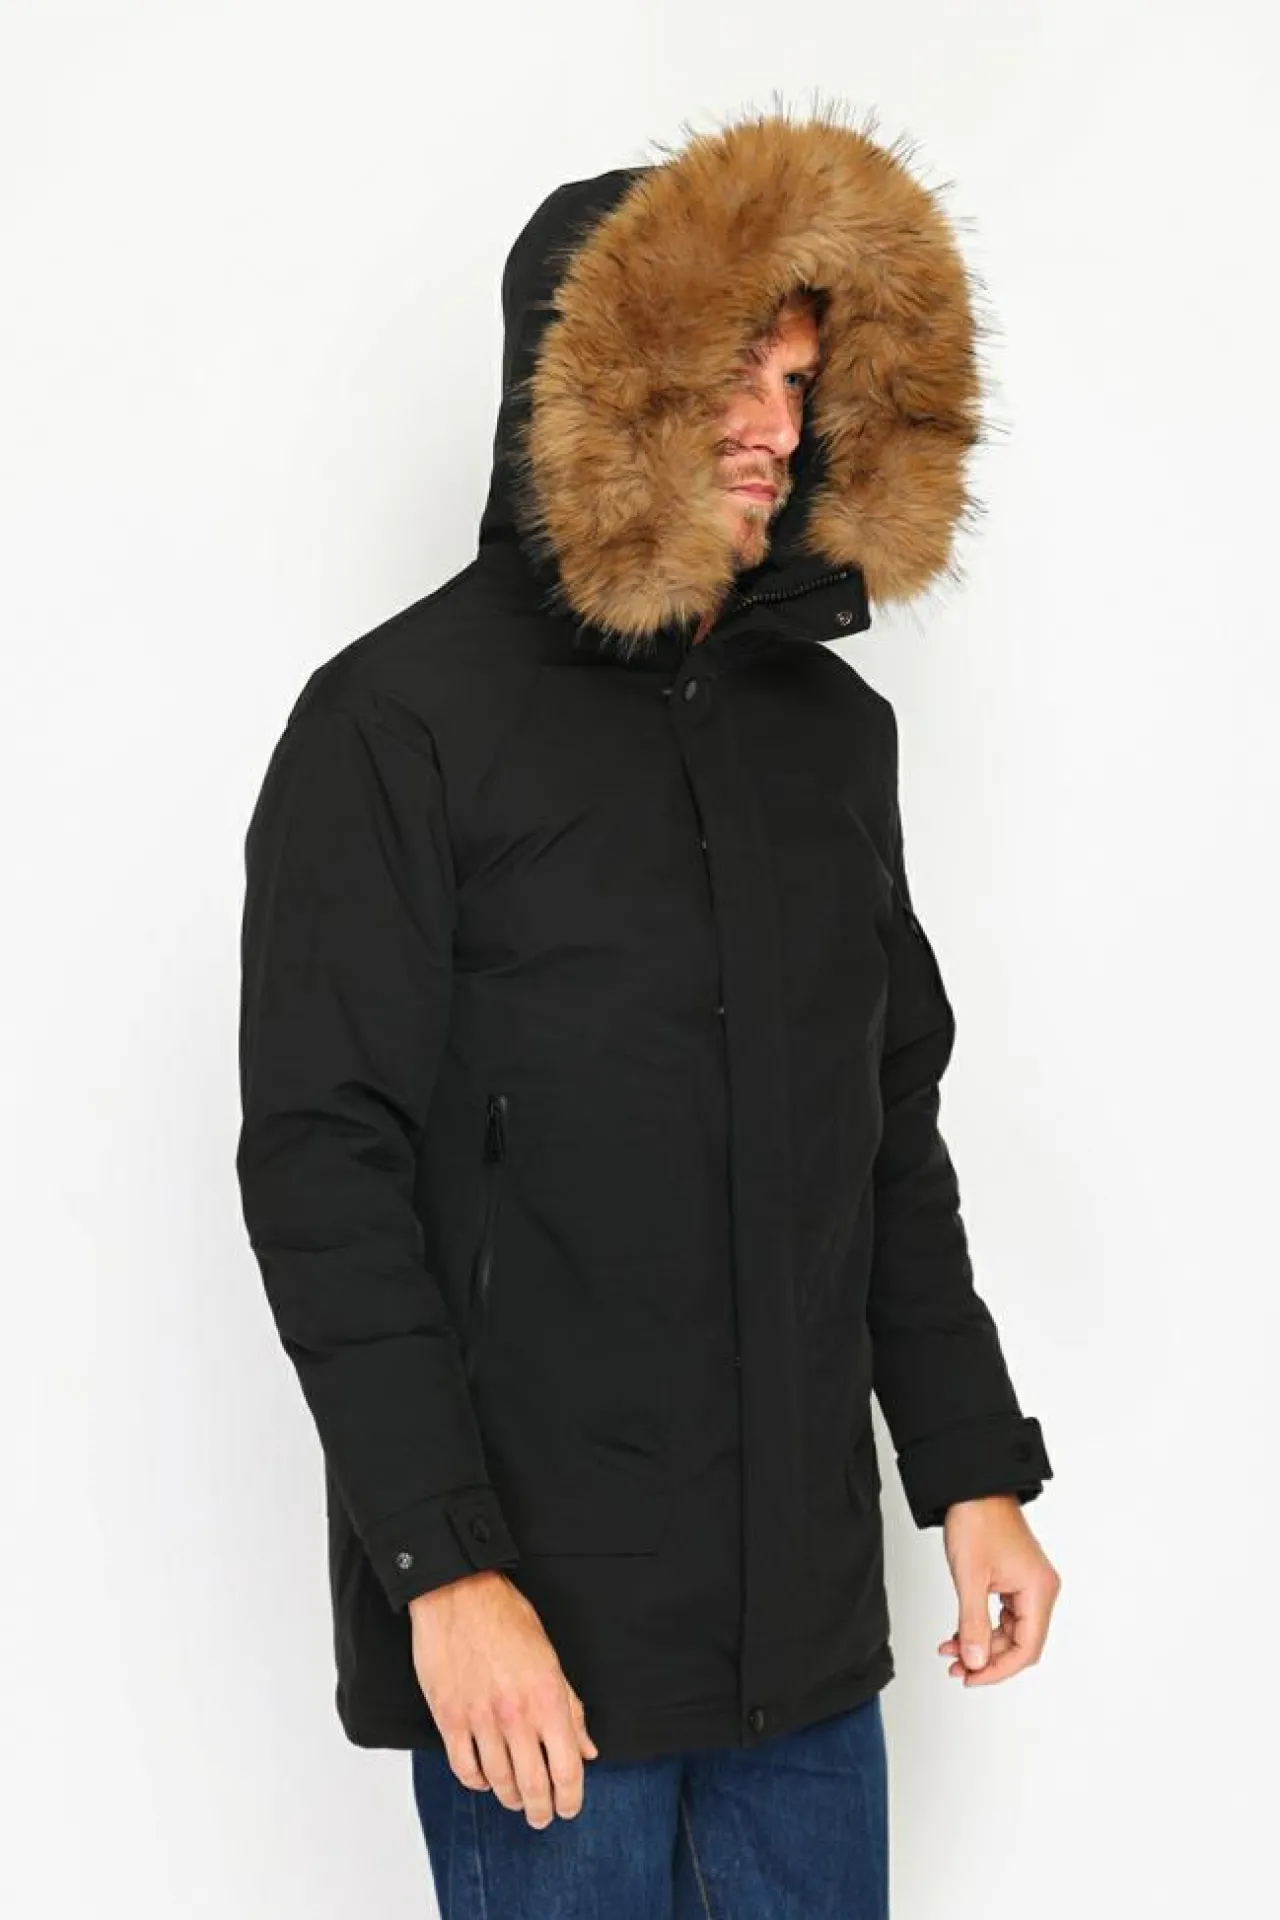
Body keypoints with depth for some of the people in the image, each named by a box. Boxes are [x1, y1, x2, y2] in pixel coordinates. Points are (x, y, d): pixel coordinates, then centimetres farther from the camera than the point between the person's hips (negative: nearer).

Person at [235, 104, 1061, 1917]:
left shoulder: (831, 726, 11)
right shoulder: (402, 721, -9)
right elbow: (322, 1167, -13)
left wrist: (974, 1465, 12)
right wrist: (446, 1565, -18)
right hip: (539, 1624, -6)